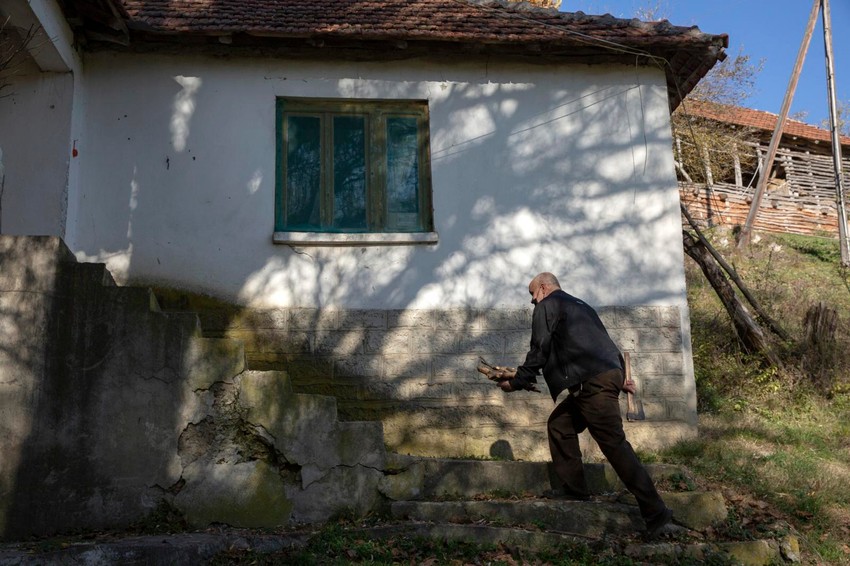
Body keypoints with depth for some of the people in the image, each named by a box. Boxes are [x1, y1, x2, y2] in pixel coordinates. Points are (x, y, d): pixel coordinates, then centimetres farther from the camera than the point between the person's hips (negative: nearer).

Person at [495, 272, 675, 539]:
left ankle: (657, 515, -13)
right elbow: (602, 342, 27)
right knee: (560, 425, 18)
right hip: (608, 375, 10)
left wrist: (517, 382, 6)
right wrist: (619, 377, 25)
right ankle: (574, 488, 18)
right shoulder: (578, 305, 30)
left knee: (614, 444, -11)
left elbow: (539, 351, -2)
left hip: (592, 383, -10)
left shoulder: (547, 306, 4)